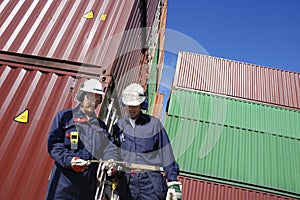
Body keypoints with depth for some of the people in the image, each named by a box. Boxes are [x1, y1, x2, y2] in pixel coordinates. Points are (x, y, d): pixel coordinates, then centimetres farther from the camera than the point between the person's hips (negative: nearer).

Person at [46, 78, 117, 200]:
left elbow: (107, 147, 4)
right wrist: (69, 160, -20)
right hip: (64, 181, -3)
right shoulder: (64, 117, 1)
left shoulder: (100, 125, 13)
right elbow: (53, 144, -5)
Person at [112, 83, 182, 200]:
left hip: (151, 182, -3)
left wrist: (173, 182, 0)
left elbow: (167, 155, 0)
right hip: (126, 182, 3)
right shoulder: (120, 125, 6)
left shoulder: (154, 124, -3)